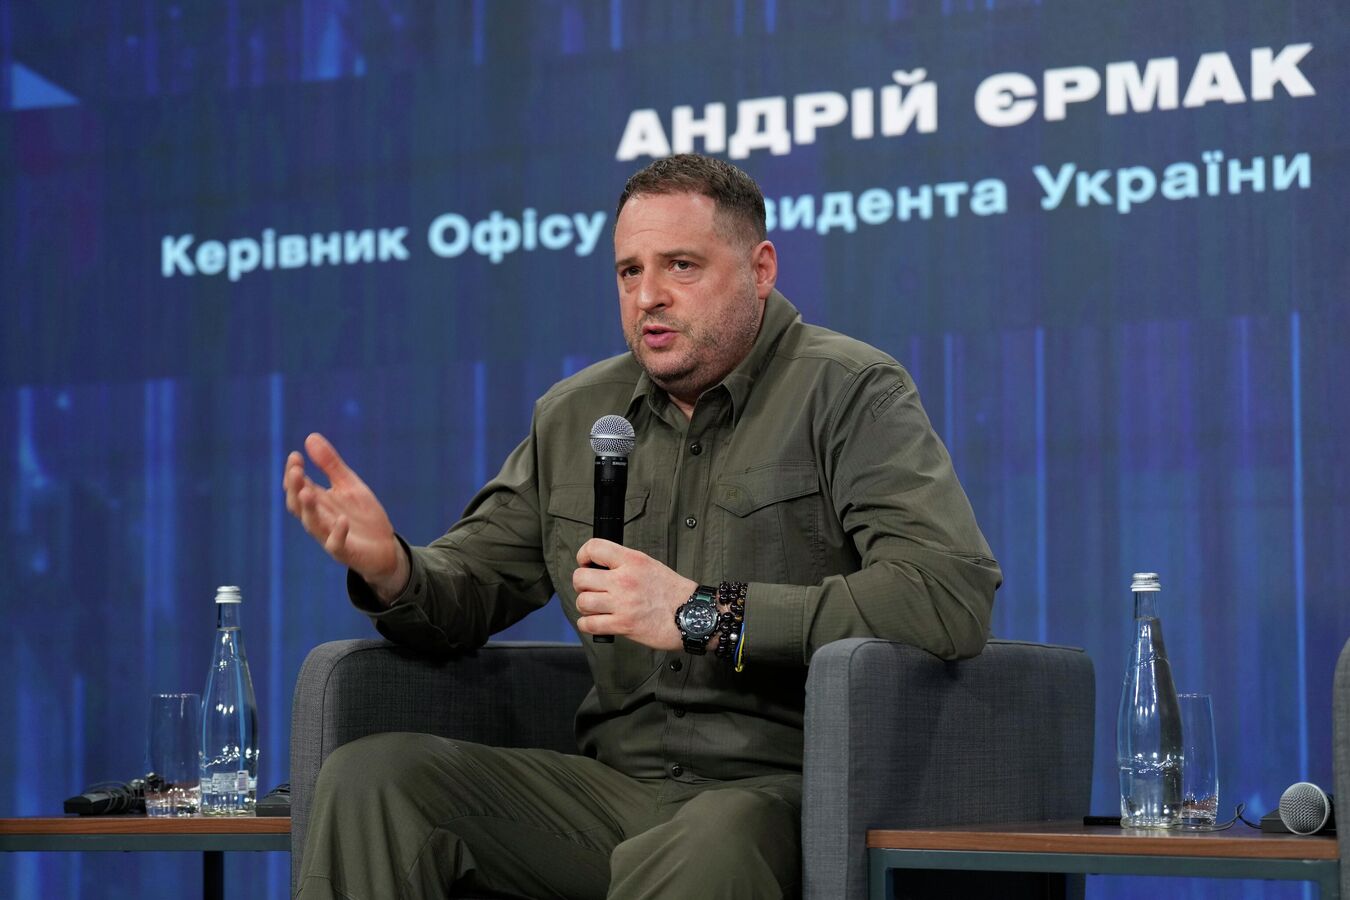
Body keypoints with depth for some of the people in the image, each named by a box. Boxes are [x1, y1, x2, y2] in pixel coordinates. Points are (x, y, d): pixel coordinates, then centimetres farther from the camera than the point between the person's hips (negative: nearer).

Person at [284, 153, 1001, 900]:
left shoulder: (847, 392, -2)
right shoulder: (574, 414, 17)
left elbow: (955, 595, -17)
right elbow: (472, 584, 21)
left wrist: (707, 618, -19)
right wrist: (392, 570, -6)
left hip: (774, 788, -6)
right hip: (615, 781, 6)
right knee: (366, 777, -16)